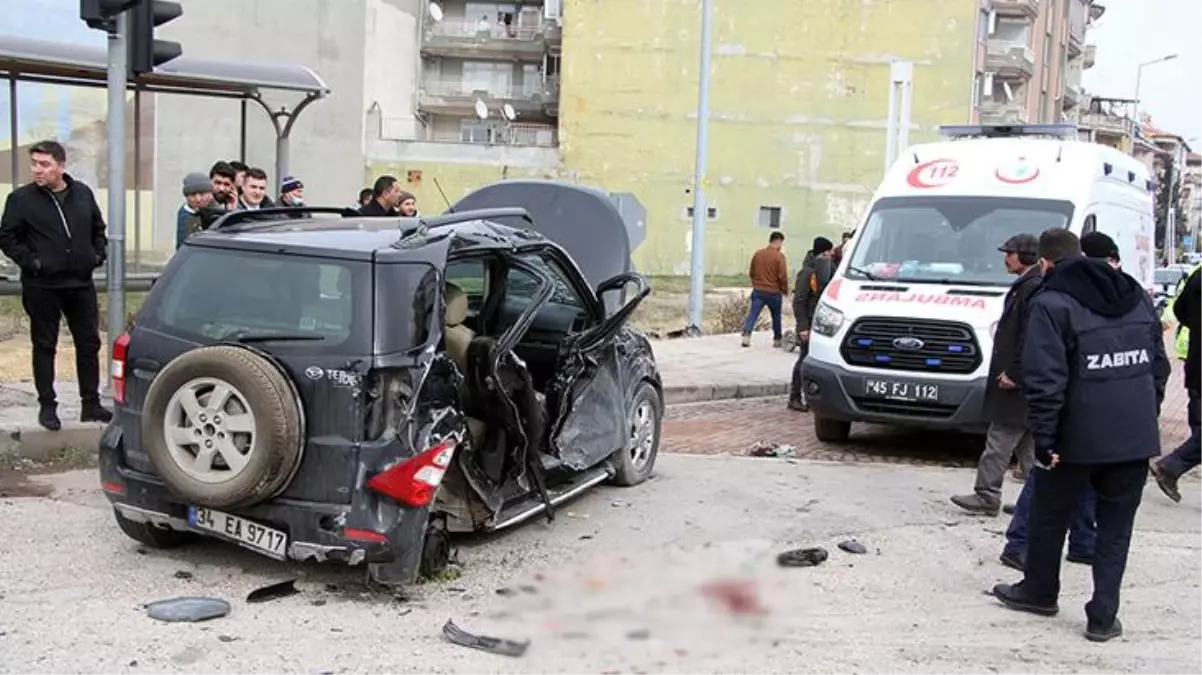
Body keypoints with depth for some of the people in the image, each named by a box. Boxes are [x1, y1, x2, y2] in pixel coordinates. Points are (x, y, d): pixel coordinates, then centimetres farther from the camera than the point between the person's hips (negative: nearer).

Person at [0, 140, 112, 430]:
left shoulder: (83, 194, 6)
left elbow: (99, 229, 19)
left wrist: (98, 255, 5)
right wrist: (30, 261, -11)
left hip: (81, 283, 4)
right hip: (42, 286, -3)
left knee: (89, 344, 8)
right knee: (44, 347, 5)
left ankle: (91, 404, 18)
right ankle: (47, 406, 14)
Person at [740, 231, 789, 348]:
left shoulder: (758, 254, 5)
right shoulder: (779, 256, -11)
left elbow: (751, 272, 13)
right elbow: (783, 276, -13)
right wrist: (785, 291, 1)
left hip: (758, 290, 3)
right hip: (774, 292, -3)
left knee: (753, 313, -2)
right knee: (776, 316, 14)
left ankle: (746, 335, -20)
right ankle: (777, 340, 23)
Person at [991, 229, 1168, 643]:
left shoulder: (1051, 303, -9)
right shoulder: (1135, 295, 11)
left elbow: (1045, 379, -16)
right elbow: (1159, 365, 14)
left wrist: (1043, 437, -13)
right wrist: (1146, 417, 18)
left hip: (1078, 437, -5)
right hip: (1136, 437, 5)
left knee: (1050, 518, 16)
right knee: (1116, 527, 12)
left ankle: (1038, 592, 33)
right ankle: (1103, 617, 10)